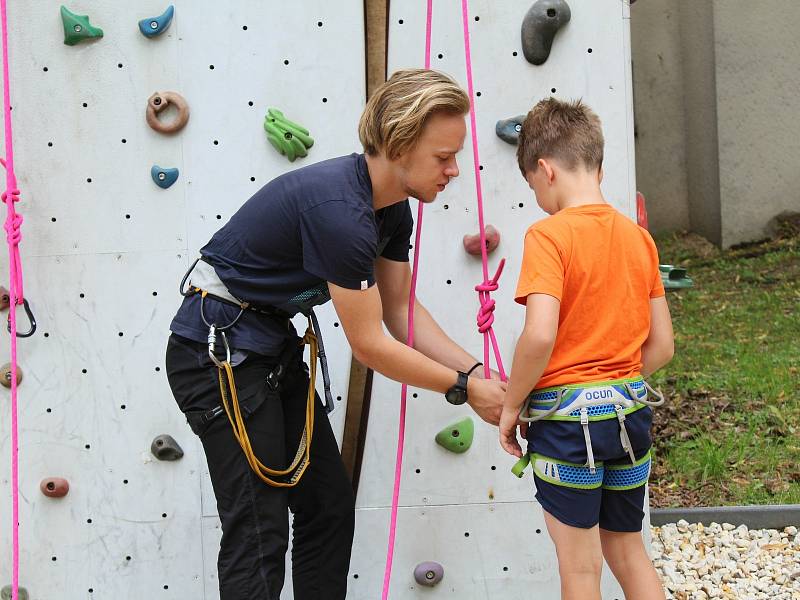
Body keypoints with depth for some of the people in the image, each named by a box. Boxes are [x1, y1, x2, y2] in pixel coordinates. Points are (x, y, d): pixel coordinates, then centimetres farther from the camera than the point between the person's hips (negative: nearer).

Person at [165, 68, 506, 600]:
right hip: (218, 351, -10)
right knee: (259, 531, -7)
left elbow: (403, 312, 9)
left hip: (274, 346, 10)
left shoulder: (392, 207, 0)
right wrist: (464, 389, -11)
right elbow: (368, 344, -22)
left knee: (329, 505, 12)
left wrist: (479, 373, -1)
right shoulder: (338, 208, -29)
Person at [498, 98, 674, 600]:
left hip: (566, 416, -6)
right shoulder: (640, 238, 5)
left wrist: (512, 405, -11)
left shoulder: (549, 235, -14)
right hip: (630, 411, 6)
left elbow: (540, 335, -25)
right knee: (628, 550, 21)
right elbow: (661, 345, 6)